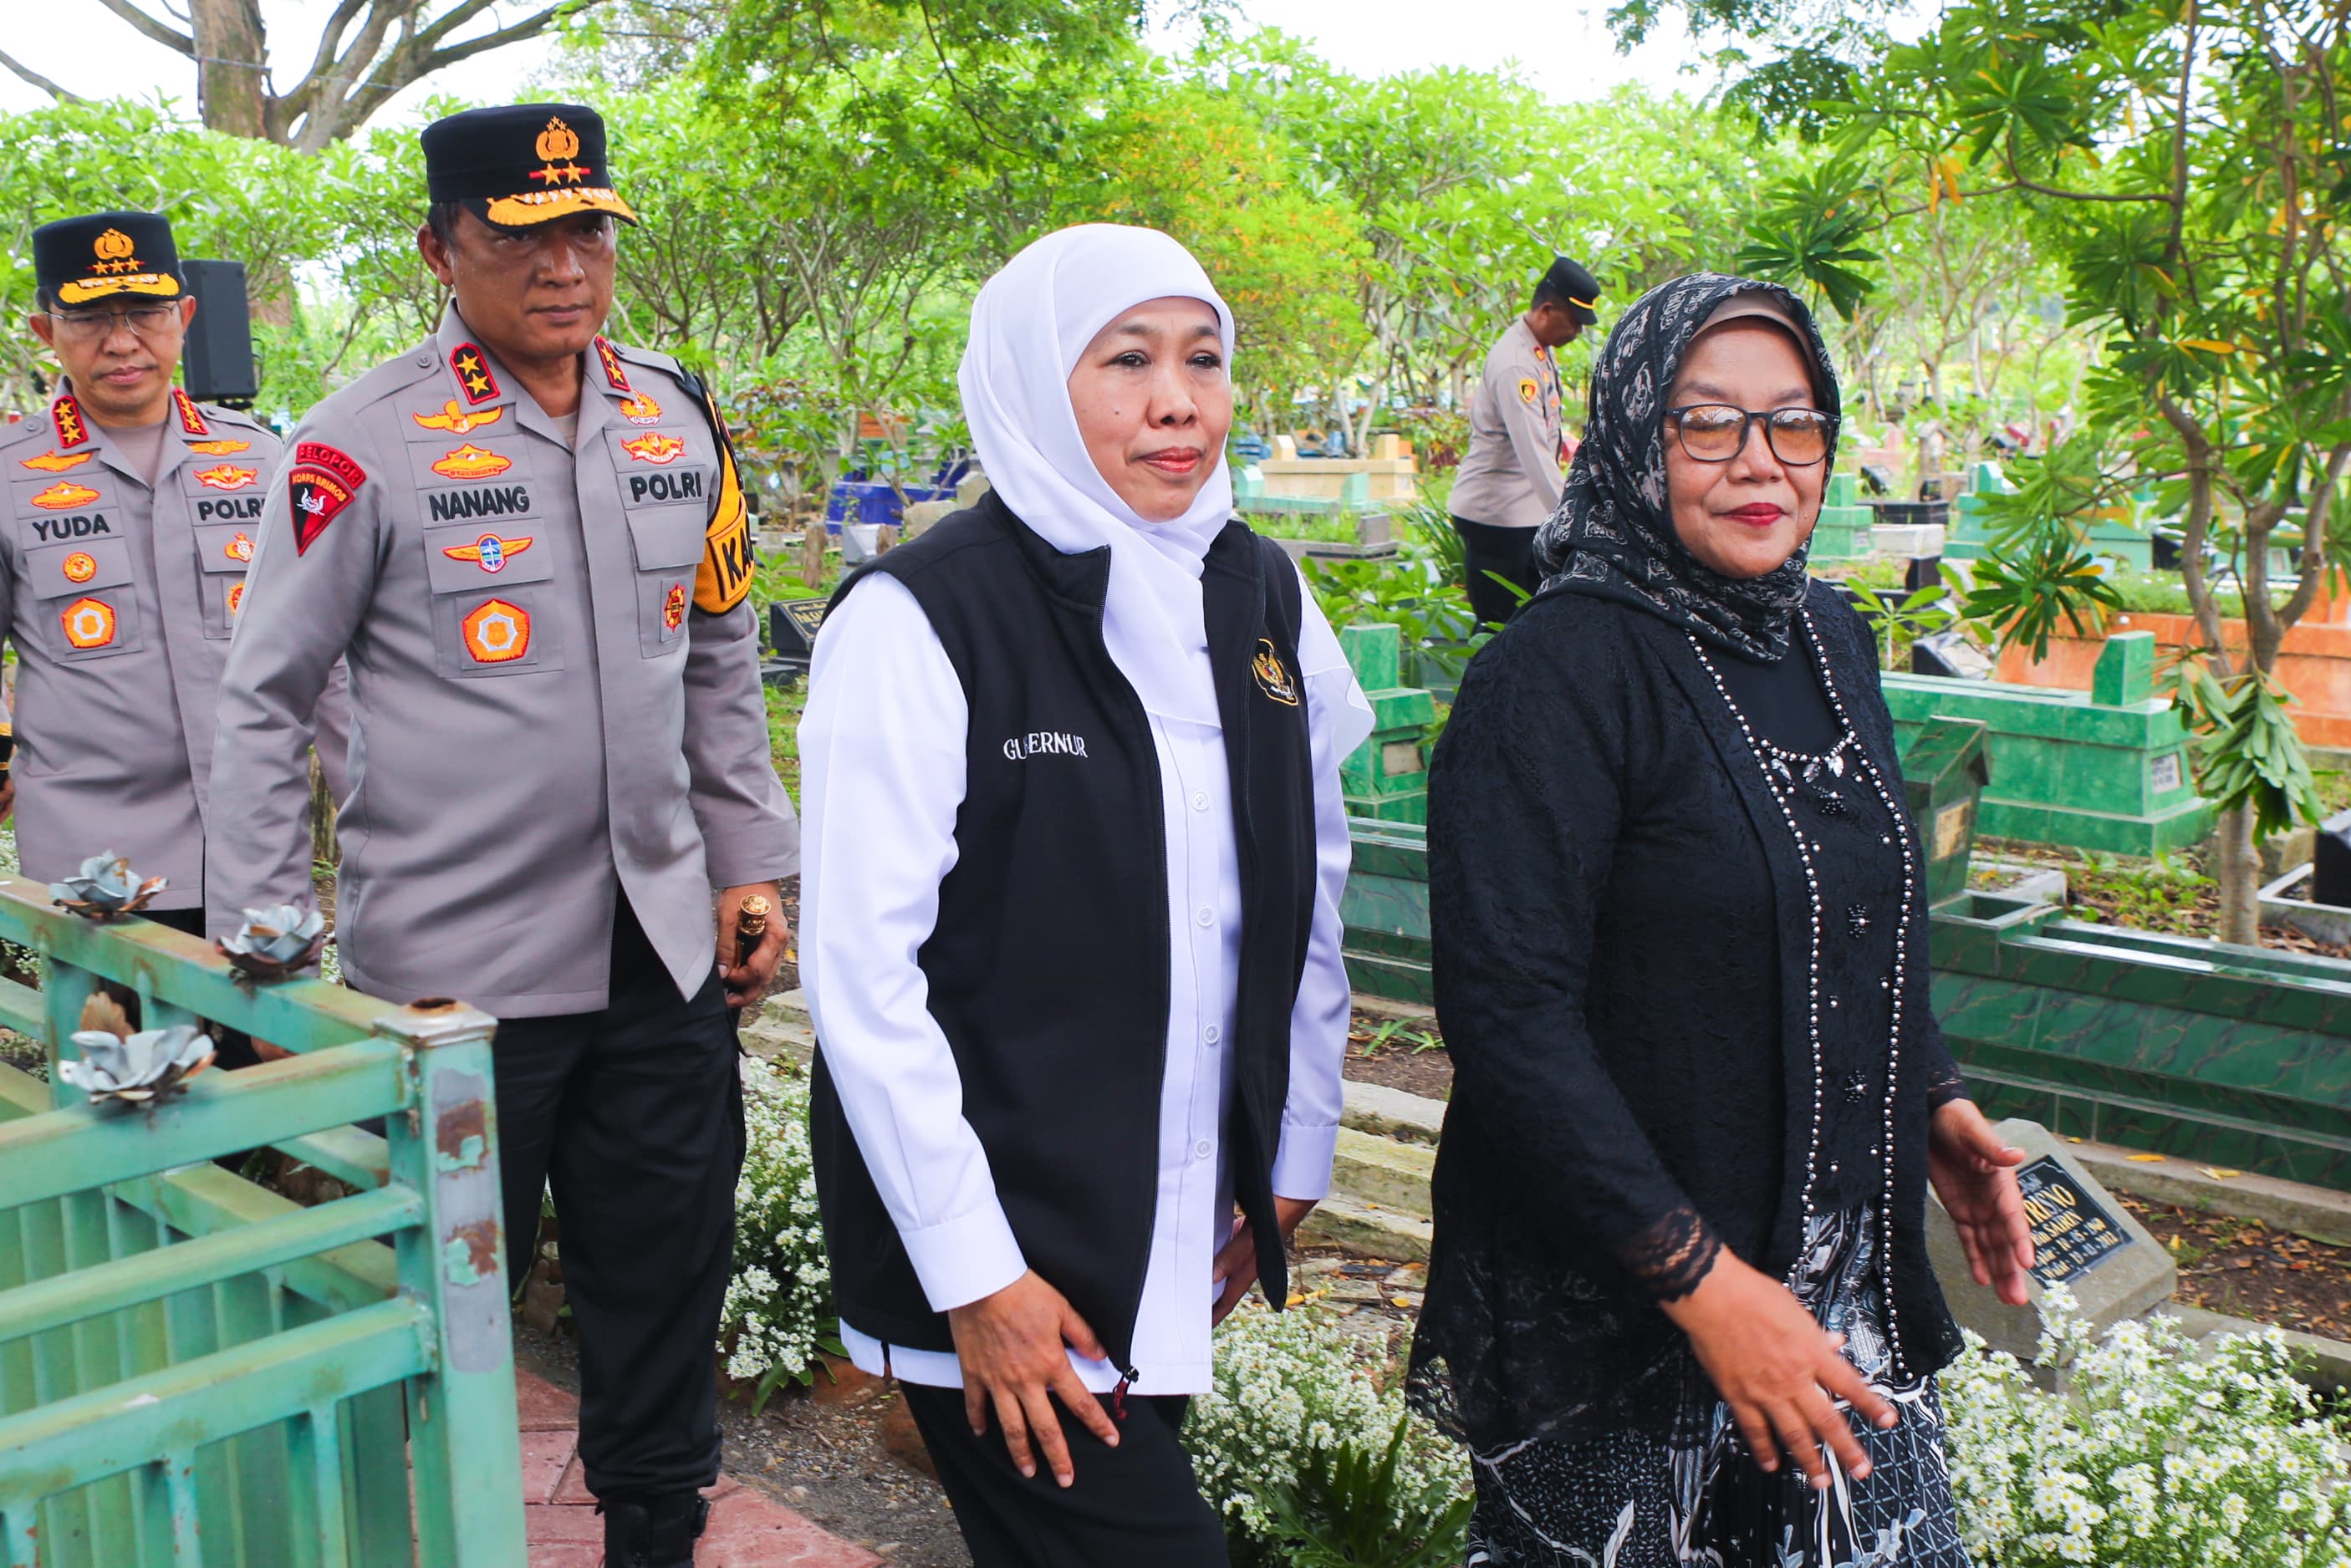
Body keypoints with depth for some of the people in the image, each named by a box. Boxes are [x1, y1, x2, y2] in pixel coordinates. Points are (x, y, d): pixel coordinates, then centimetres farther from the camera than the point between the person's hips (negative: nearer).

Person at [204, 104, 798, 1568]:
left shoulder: (680, 418, 6)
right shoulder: (365, 444, -9)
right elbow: (260, 699, -3)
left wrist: (751, 864, 12)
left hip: (661, 951, 5)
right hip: (449, 966, -4)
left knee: (668, 1280, 14)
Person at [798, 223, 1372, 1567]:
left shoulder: (1262, 597, 4)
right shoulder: (922, 621, -15)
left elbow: (1312, 896, 12)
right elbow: (862, 970, -15)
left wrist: (1294, 1157, 12)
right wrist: (975, 1273, -14)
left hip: (1183, 1237, 6)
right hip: (997, 1250, -5)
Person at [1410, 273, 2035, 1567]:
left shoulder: (1830, 642, 6)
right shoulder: (1559, 673, -18)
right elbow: (1507, 1011, -23)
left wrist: (1932, 1098, 6)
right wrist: (1697, 1278, -23)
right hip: (1611, 1308, -6)